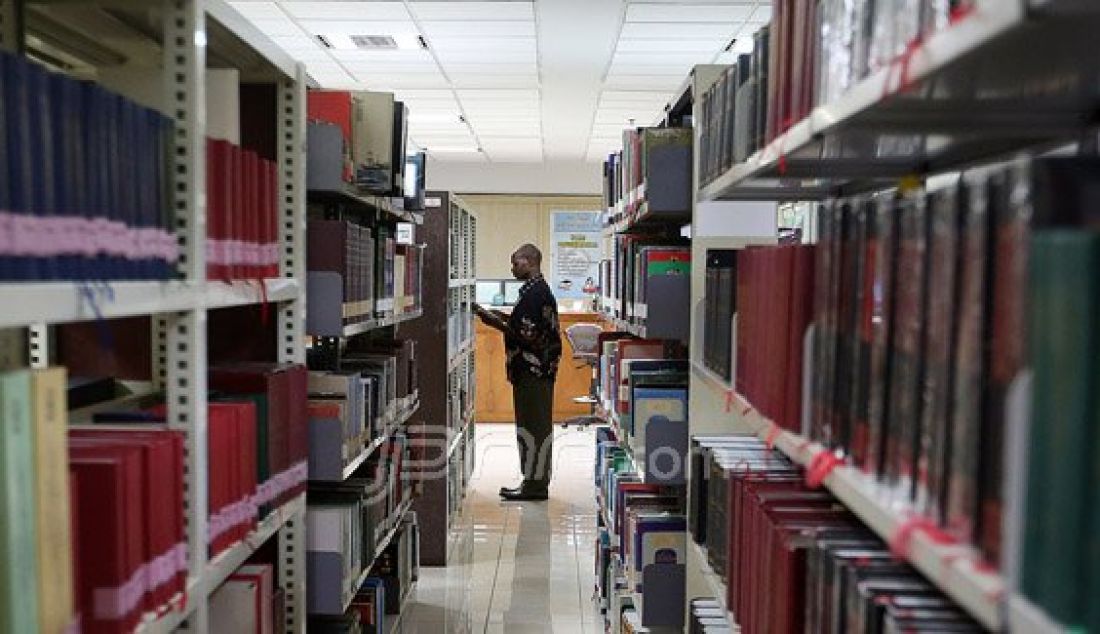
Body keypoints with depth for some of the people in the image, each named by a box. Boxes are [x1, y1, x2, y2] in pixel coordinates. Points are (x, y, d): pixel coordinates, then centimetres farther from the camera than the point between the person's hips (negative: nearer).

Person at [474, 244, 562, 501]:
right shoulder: (540, 289, 16)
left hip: (532, 371, -10)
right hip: (539, 370, 10)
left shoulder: (534, 292, -16)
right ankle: (536, 482, 20)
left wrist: (495, 322, -14)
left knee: (532, 427, -4)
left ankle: (535, 484, 2)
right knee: (538, 426, 13)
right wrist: (506, 318, 15)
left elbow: (527, 335, -21)